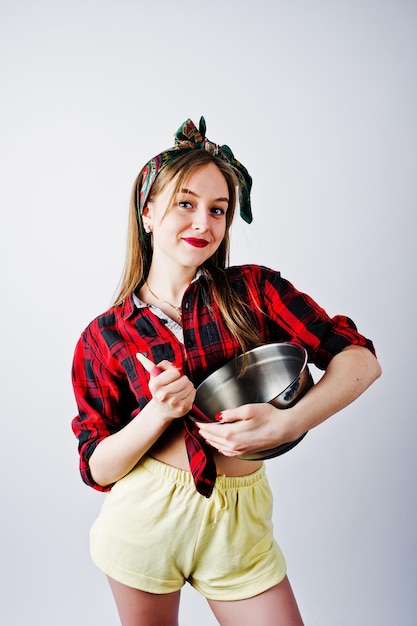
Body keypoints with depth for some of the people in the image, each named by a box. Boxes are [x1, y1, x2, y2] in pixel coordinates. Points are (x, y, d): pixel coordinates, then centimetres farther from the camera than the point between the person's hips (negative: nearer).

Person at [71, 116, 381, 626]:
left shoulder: (255, 290, -4)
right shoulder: (104, 336, -3)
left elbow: (359, 360, -10)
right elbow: (97, 469, -3)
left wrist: (285, 424, -25)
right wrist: (159, 413, -21)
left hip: (238, 522, 0)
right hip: (144, 517, 1)